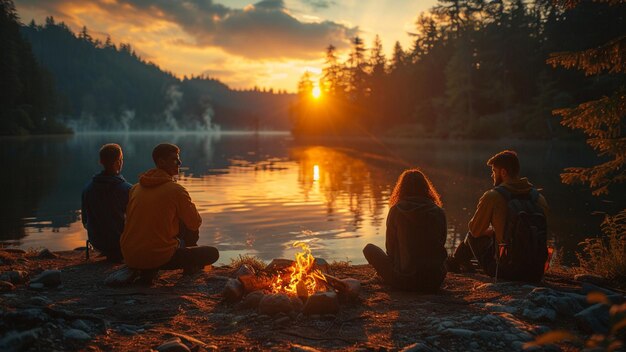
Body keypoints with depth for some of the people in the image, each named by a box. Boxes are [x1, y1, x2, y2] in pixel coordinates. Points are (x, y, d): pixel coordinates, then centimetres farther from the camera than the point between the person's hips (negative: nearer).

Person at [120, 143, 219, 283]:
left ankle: (147, 271, 16)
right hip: (160, 257, -6)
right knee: (212, 253, 4)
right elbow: (195, 223, 0)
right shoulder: (176, 190, -9)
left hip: (130, 258, 6)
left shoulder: (135, 188, 10)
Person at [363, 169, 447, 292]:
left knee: (369, 249, 15)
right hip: (435, 282, 4)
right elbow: (441, 244, 13)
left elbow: (390, 248, 3)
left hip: (404, 281, -4)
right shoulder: (438, 212, 0)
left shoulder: (396, 211, -6)